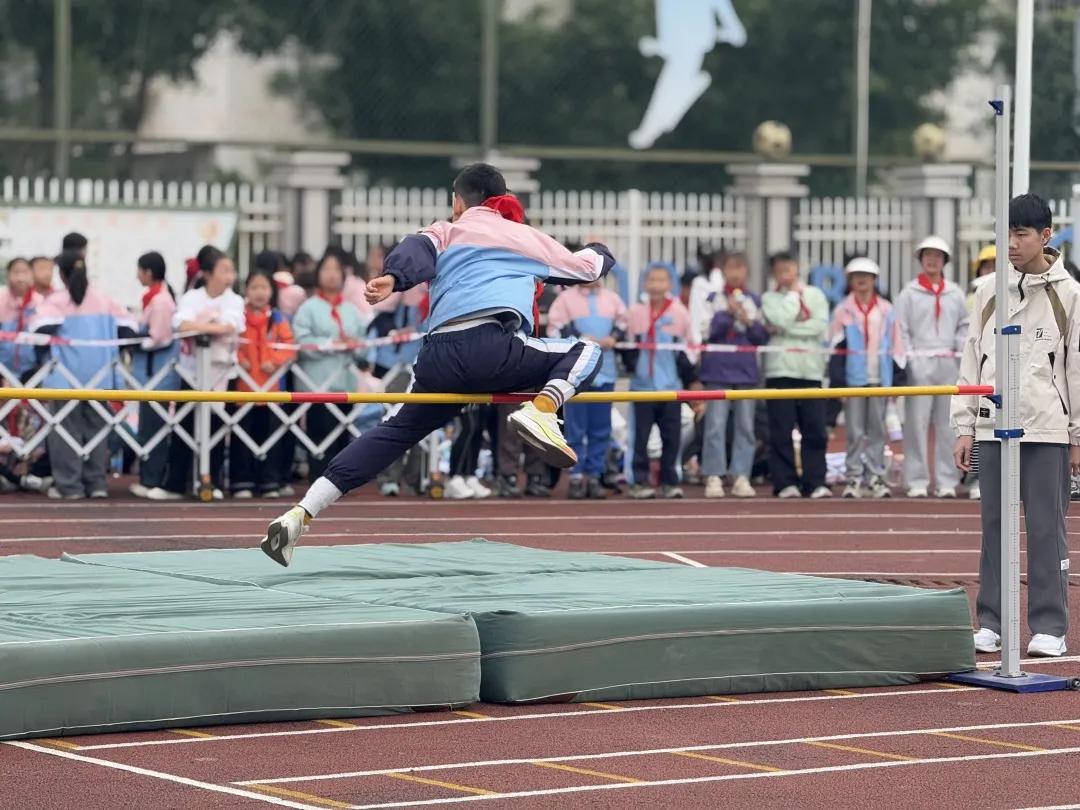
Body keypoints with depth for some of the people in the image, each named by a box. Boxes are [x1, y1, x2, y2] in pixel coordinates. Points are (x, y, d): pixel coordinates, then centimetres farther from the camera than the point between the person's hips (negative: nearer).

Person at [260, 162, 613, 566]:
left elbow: (418, 249, 2)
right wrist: (599, 252, 63)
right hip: (492, 347, -3)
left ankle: (301, 514, 3)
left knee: (394, 432, 14)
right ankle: (541, 410, -16)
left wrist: (393, 277, -18)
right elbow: (590, 266, 40)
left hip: (437, 361, 3)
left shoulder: (444, 232, 27)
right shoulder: (525, 236, 27)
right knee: (584, 352, 16)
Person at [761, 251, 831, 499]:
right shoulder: (769, 299, 9)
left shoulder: (815, 295, 13)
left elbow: (820, 326, -2)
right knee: (782, 431, -3)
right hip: (780, 370, -1)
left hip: (811, 369, 1)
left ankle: (815, 482, 0)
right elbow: (781, 320, -11)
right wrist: (793, 294, 3)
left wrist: (785, 329, -6)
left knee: (815, 430, -3)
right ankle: (785, 483, 0)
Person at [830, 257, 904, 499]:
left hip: (880, 379, 2)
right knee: (855, 431, -2)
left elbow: (896, 347, 11)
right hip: (853, 378, -2)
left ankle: (876, 476, 10)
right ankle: (854, 477, 1)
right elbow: (837, 349, 3)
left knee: (878, 429, 4)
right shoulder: (843, 311, 4)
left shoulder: (887, 311, 8)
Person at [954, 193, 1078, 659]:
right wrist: (965, 425, 6)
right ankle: (991, 622, 12)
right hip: (993, 426, 3)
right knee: (994, 527, 6)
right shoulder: (989, 292, 10)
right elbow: (973, 358, 12)